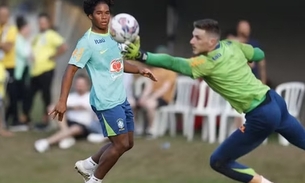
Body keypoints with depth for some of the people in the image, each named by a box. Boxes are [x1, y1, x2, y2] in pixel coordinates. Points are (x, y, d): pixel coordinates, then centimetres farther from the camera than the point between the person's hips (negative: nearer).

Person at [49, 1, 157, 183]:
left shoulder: (112, 36, 9)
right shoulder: (87, 42, -15)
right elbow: (71, 70, -17)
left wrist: (139, 70, 6)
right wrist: (63, 101, -24)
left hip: (121, 99, 8)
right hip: (106, 102, -8)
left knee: (127, 143, 13)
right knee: (121, 143, -7)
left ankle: (88, 164, 27)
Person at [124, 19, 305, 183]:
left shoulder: (207, 63, -17)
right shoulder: (231, 45, 4)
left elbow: (173, 63, -30)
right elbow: (260, 54, 20)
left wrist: (142, 56, -38)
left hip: (261, 117, -8)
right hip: (275, 101, 8)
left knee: (219, 162, 2)